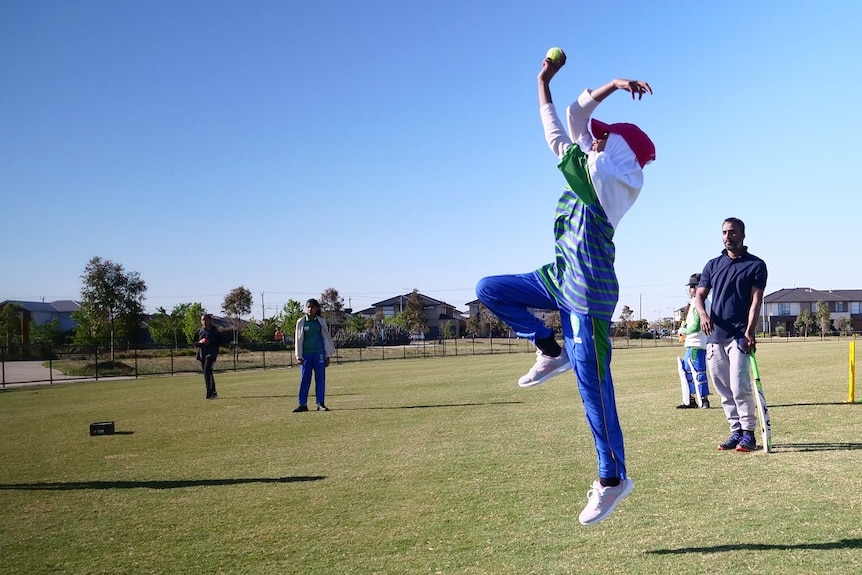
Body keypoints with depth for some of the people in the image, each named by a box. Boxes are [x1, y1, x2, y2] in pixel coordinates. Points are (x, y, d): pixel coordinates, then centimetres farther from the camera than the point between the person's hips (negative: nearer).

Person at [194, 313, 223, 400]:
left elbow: (219, 342, -1)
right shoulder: (199, 331, 11)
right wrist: (199, 342, -8)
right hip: (201, 353, 5)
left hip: (211, 353, -5)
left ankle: (210, 392, -19)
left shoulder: (215, 330, -1)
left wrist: (210, 342, -16)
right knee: (206, 373, 8)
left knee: (207, 371, -19)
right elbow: (194, 343, 14)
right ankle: (213, 392, 18)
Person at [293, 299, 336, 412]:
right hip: (306, 353, 0)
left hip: (319, 353, 1)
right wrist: (299, 356, -1)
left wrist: (328, 356, 5)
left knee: (320, 378, 0)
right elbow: (298, 339, 4)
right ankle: (302, 404, 6)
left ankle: (320, 404, 5)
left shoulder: (321, 321, 5)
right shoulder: (301, 322, 3)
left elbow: (326, 338, 8)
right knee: (304, 378, 1)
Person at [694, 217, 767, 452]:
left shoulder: (756, 265, 3)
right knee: (723, 389, 7)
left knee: (740, 386, -13)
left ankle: (749, 434, -2)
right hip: (715, 335, 5)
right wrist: (703, 314, -11)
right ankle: (736, 432, 16)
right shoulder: (713, 265, 16)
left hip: (740, 335, -5)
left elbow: (756, 300, -6)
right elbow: (700, 294, 12)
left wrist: (750, 331, -17)